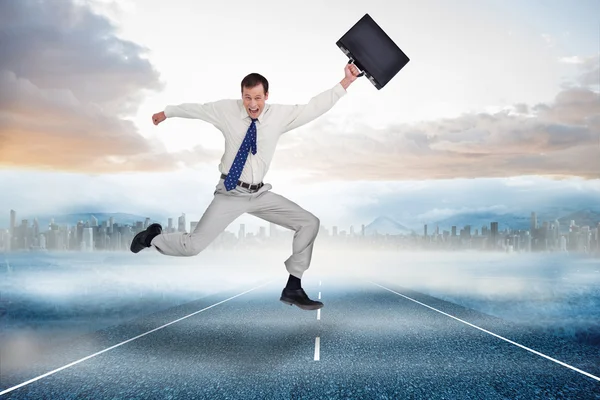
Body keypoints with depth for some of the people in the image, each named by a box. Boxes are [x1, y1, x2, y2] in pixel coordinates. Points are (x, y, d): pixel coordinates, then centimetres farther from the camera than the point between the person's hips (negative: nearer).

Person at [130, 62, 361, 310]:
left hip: (261, 195, 3)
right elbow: (195, 108, 10)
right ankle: (153, 237, 26)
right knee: (193, 246, -9)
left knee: (310, 223, -7)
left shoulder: (280, 115, -3)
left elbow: (315, 107, -5)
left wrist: (345, 82, -12)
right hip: (230, 194, -3)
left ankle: (293, 288, 4)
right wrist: (166, 112, 25)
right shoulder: (227, 109, -5)